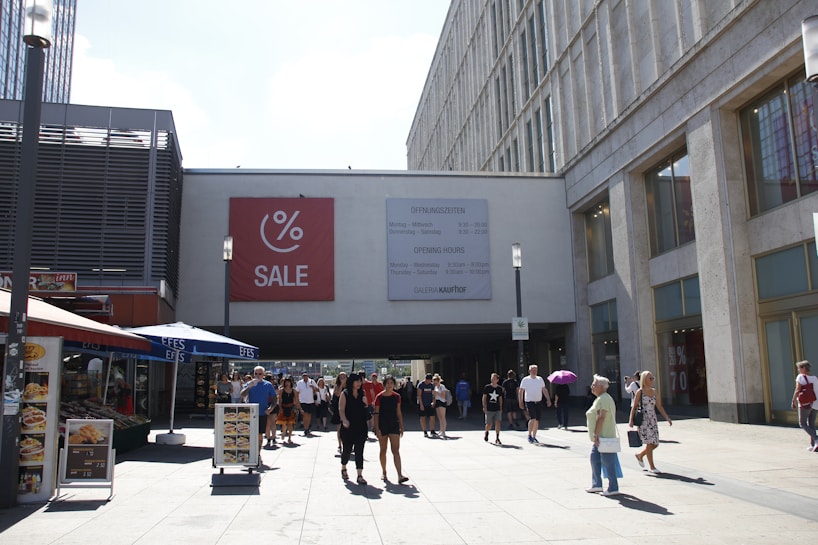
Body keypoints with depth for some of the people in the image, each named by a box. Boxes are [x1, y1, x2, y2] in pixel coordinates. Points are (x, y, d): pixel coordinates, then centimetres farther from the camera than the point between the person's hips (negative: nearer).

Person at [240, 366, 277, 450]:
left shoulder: (268, 385, 2)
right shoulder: (249, 383, 2)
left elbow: (275, 398, 7)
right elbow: (242, 394, -11)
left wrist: (271, 408, -8)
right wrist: (249, 387, -27)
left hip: (262, 414, 0)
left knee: (260, 435, 7)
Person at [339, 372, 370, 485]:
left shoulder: (362, 394, 8)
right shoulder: (345, 394, -4)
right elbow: (341, 409, -11)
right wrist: (344, 420, -26)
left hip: (361, 426, 3)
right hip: (348, 426, -3)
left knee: (359, 451, -1)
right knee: (347, 449, 8)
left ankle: (360, 476, 0)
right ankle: (343, 468, 35)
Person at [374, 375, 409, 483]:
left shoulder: (397, 397, 3)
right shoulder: (379, 397, -7)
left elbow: (399, 413, 10)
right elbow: (376, 414, -6)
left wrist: (401, 427, 9)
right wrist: (377, 429, -11)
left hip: (394, 425, 2)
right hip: (382, 425, -2)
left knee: (396, 450, -7)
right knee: (383, 450, 11)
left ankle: (400, 475, -14)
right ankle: (384, 472, 27)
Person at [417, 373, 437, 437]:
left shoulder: (431, 385, 8)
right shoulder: (421, 385, -7)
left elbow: (433, 394, 12)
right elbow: (419, 395, -10)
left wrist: (433, 402, -6)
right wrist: (421, 405, -14)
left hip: (429, 404, 4)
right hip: (422, 404, -4)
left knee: (432, 417, -3)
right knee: (423, 417, 3)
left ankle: (432, 431, 2)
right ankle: (425, 432, 10)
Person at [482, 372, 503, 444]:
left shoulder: (499, 388, 5)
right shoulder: (487, 387, -3)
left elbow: (500, 399, 13)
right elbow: (484, 397, 0)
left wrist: (501, 408, 11)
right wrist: (484, 407, -7)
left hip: (497, 409, 2)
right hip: (489, 409, -2)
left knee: (498, 423, -11)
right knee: (489, 424, 4)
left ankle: (497, 438, -3)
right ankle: (486, 433, 36)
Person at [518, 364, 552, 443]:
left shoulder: (540, 379, 10)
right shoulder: (525, 380, -3)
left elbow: (544, 390, 15)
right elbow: (521, 391, -2)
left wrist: (548, 399, 7)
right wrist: (520, 402, -8)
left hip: (539, 402, 5)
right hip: (529, 402, -5)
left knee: (537, 420, 6)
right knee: (533, 418, -18)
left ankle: (534, 437, 18)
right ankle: (529, 435, -5)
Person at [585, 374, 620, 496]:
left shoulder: (603, 399, -17)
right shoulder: (600, 398, 17)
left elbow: (601, 417, -24)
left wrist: (596, 434, -24)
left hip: (604, 436, -11)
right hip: (600, 437, 11)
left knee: (608, 462, -3)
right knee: (594, 458, 15)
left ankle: (613, 488, 4)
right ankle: (596, 484, 22)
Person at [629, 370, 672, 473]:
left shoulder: (655, 392, 8)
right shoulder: (639, 392, -6)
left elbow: (659, 406, 10)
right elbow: (634, 407, -3)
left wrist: (667, 418, 4)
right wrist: (631, 420, -9)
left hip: (653, 420, 5)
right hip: (643, 420, -5)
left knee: (655, 444, 5)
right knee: (649, 443, -5)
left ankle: (640, 455, 30)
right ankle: (652, 467, 7)